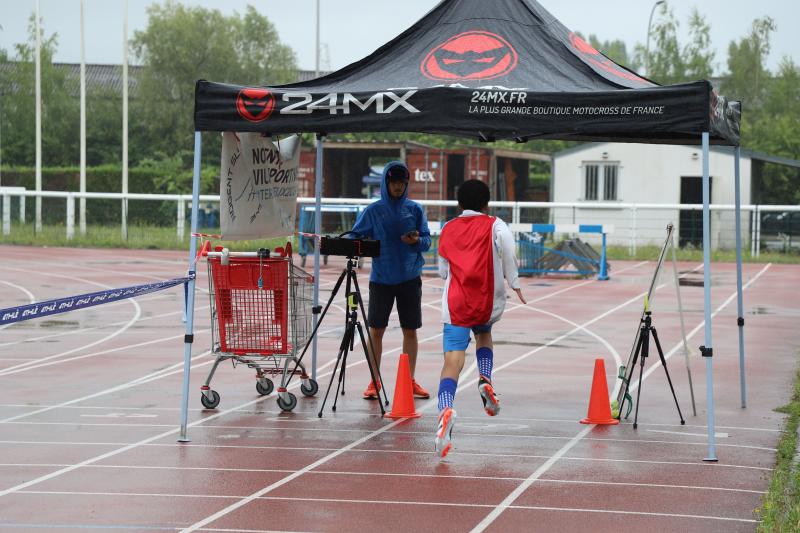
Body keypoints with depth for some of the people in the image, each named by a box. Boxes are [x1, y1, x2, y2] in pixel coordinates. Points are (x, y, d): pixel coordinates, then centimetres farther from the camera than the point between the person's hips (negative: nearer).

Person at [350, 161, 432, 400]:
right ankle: (374, 382, 8)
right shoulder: (374, 210, 2)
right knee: (376, 330, 0)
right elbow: (356, 236, 3)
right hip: (381, 278, -1)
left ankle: (410, 380, 14)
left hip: (410, 278, 1)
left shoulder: (415, 209, 5)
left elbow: (427, 241, 3)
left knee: (410, 330, 5)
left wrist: (417, 241, -18)